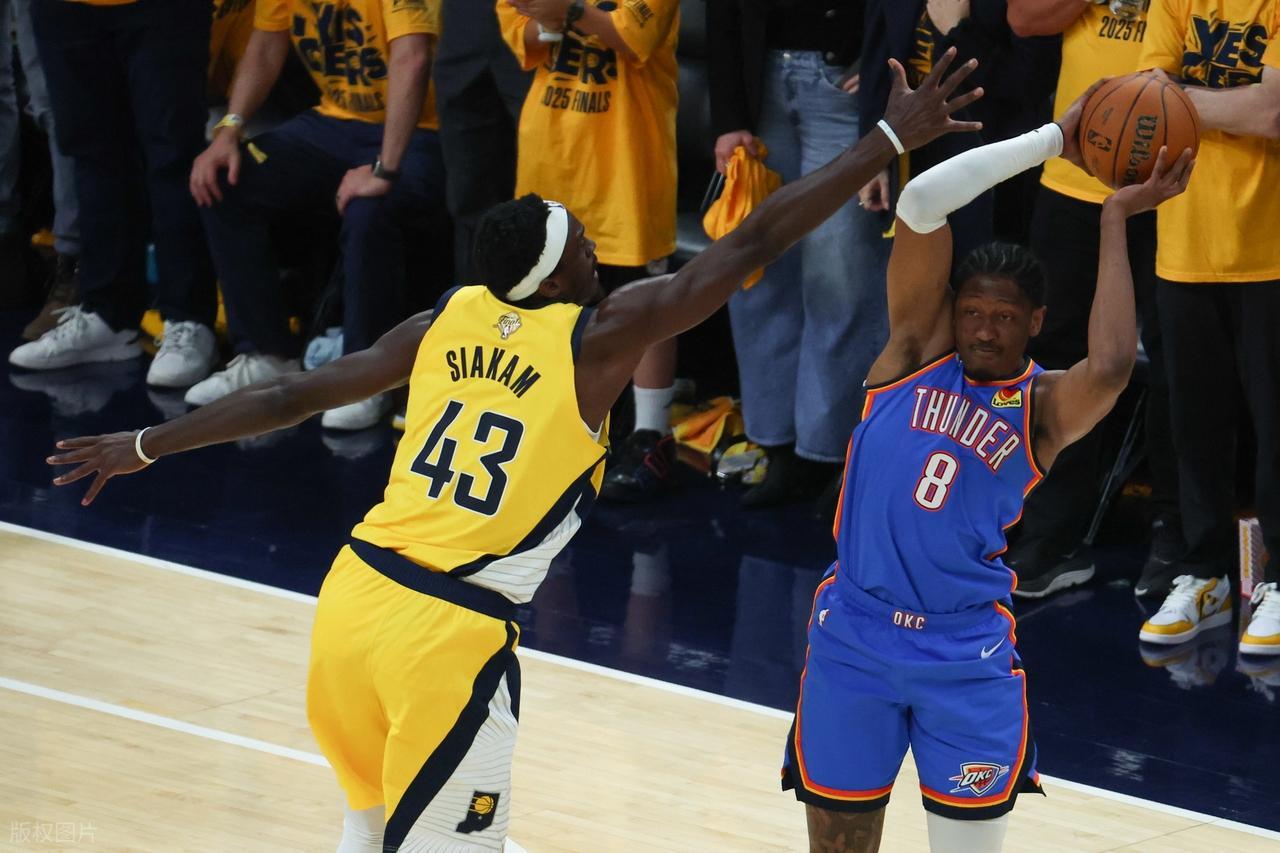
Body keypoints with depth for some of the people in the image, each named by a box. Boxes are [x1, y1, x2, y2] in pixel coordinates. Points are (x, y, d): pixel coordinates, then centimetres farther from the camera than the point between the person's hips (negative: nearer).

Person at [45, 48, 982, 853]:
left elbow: (290, 395, 14)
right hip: (453, 633, -6)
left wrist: (142, 446, 25)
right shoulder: (596, 339, -7)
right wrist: (892, 138, -6)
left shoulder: (446, 323, 9)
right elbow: (751, 246, -9)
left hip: (352, 596, 6)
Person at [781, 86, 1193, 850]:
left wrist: (1115, 221, -20)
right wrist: (1056, 140, -13)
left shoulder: (1046, 408, -5)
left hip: (967, 652, -1)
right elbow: (923, 200, -15)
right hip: (853, 632, 1)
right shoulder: (918, 348, -2)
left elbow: (1111, 366, -30)